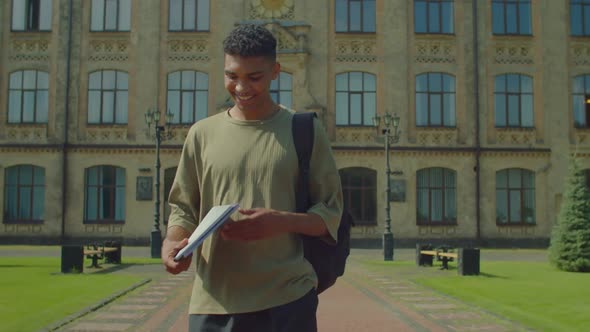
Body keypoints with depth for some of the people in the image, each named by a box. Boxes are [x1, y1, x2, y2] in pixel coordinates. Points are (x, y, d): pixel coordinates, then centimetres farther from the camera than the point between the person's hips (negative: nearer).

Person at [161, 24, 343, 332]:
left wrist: (280, 222, -15)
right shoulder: (203, 133, 8)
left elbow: (330, 213, 3)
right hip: (214, 301, 2)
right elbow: (183, 207, 12)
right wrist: (172, 240, -9)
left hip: (289, 299, -1)